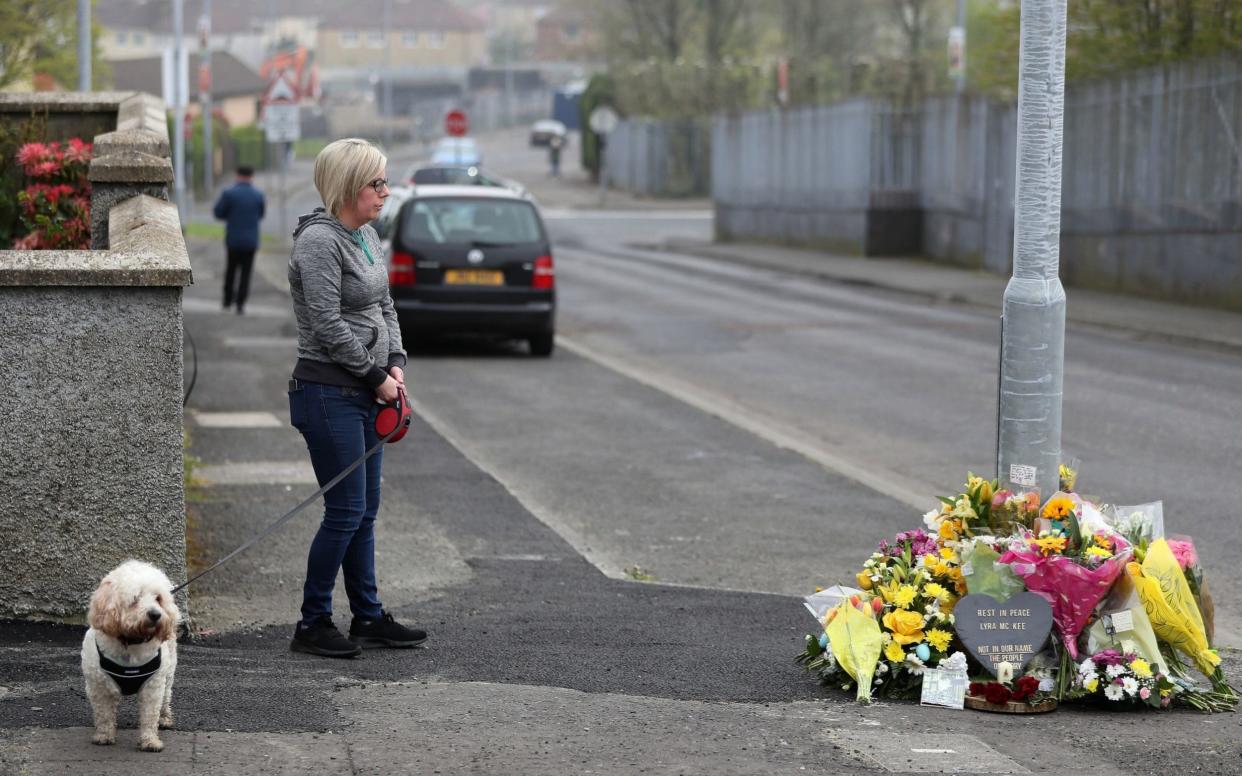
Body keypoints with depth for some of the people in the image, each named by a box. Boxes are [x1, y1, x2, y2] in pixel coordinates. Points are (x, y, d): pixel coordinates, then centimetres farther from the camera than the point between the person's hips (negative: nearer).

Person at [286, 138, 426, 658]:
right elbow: (329, 326, -20)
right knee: (345, 511, -6)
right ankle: (312, 625, 4)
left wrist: (395, 362, 4)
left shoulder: (366, 236, 12)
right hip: (329, 393, -9)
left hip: (364, 394, 9)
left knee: (364, 511, 13)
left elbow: (384, 307, 19)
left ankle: (368, 618, 20)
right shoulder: (319, 241, -17)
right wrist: (376, 376, -13)